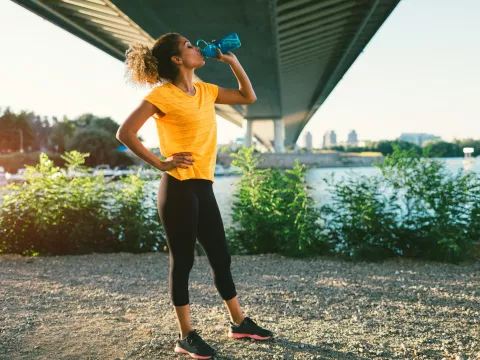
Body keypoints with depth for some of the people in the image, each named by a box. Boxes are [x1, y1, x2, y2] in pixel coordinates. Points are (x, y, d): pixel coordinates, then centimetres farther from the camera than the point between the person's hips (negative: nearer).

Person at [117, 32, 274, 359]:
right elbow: (125, 133, -13)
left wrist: (233, 61, 14)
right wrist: (160, 163, -13)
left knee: (221, 257, 13)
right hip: (179, 188, -7)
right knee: (182, 261, 1)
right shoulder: (163, 94, -8)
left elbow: (248, 97, 22)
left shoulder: (204, 90, 13)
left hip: (203, 186, 7)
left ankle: (239, 323, 27)